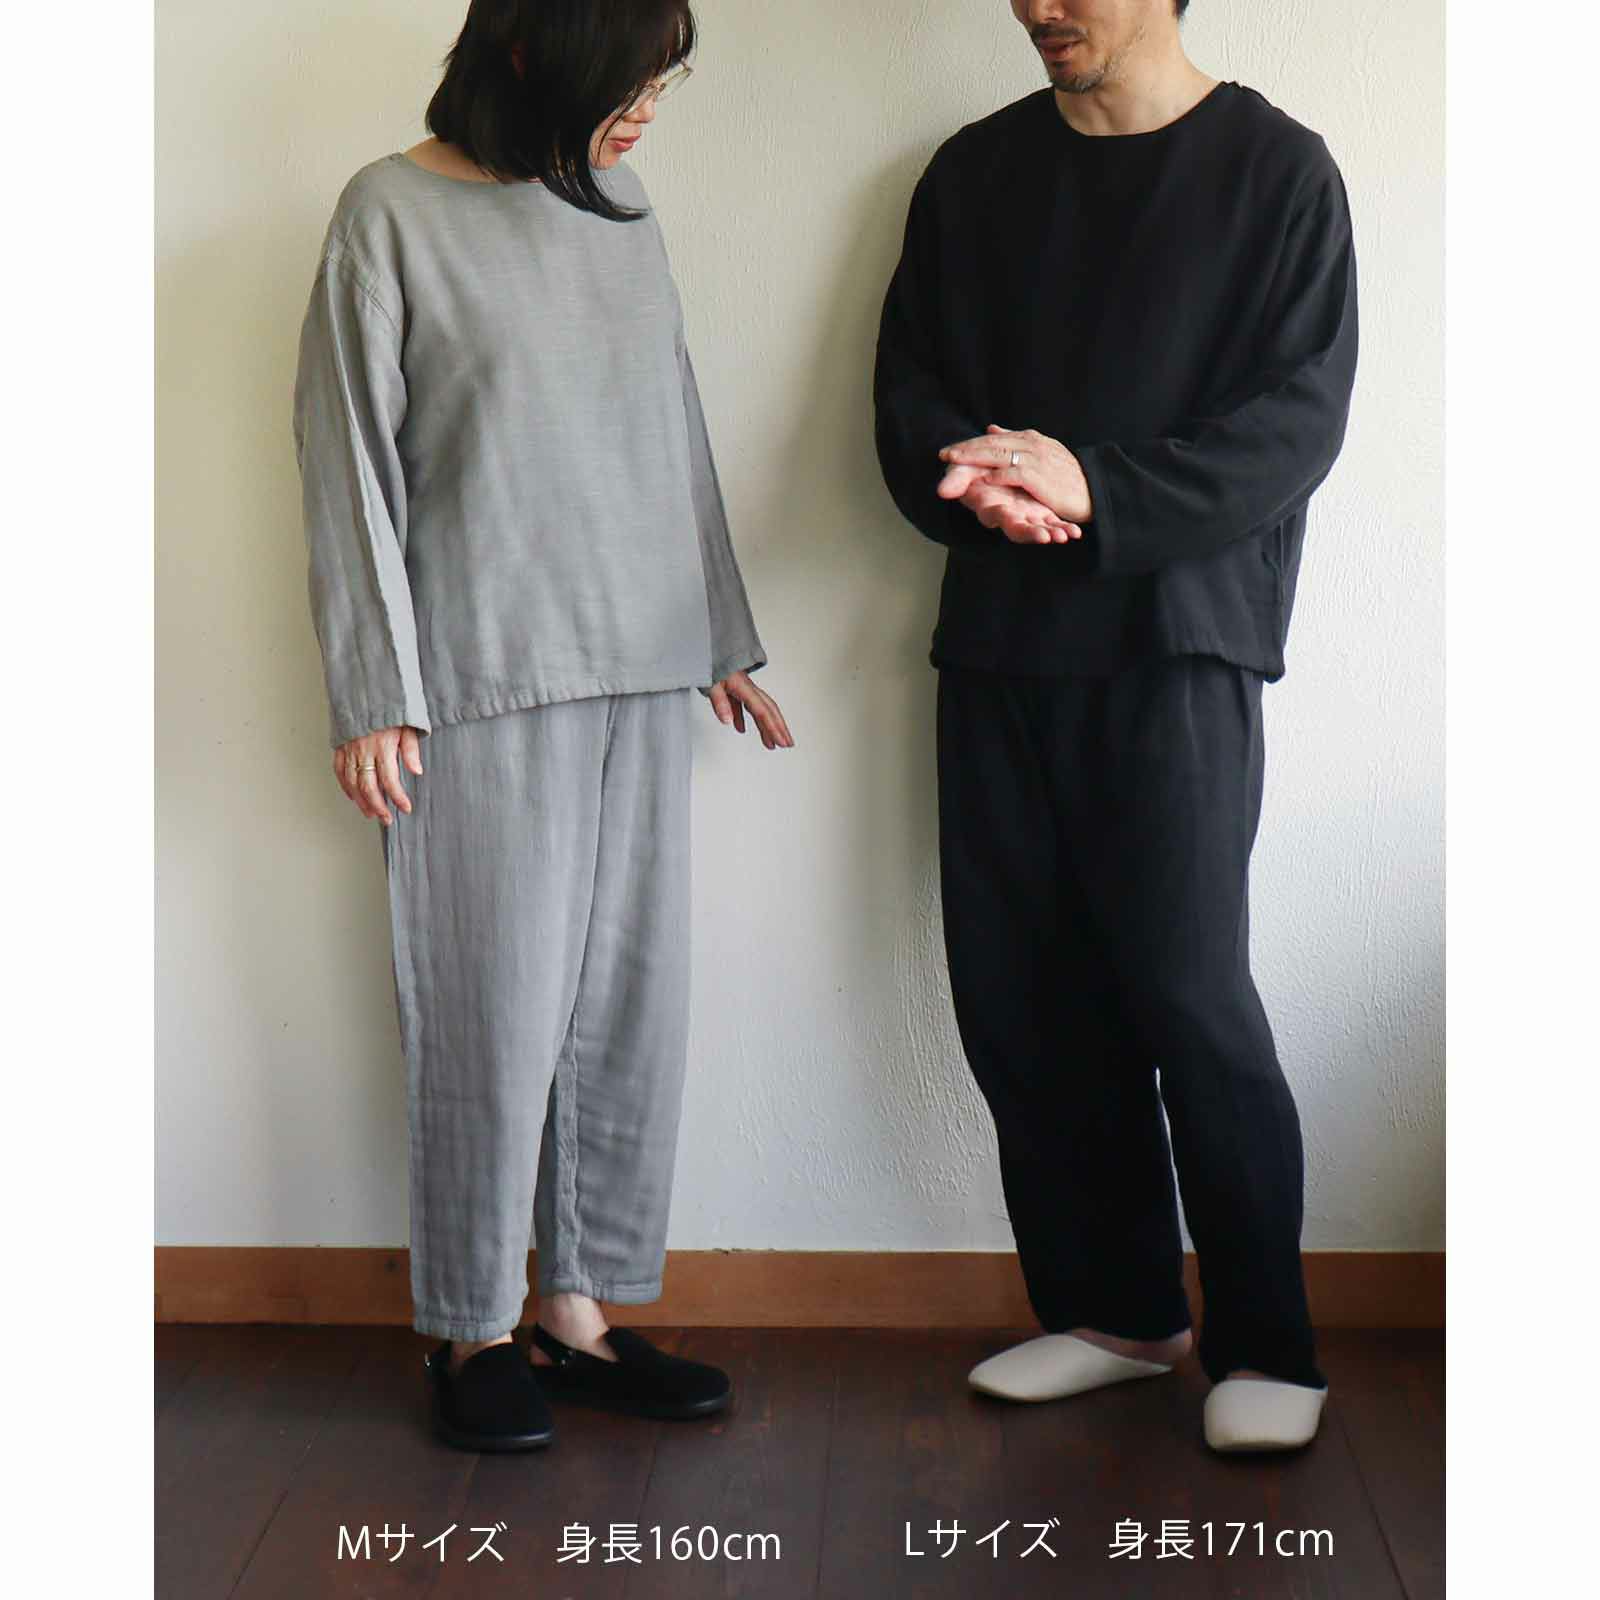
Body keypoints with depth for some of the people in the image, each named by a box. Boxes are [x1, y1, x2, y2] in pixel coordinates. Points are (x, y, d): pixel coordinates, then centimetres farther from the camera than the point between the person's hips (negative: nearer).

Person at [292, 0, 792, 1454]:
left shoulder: (626, 219, 13)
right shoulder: (395, 215, -3)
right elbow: (352, 461, -5)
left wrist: (728, 642, 18)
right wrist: (377, 695, -9)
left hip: (641, 677, 6)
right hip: (484, 683, -5)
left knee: (631, 1003, 7)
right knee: (495, 1013, -1)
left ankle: (581, 1309, 20)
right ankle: (475, 1332, 14)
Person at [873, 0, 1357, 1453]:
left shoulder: (1274, 169, 2)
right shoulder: (975, 173, 15)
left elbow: (1298, 418, -6)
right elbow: (906, 386, 12)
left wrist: (1097, 488, -20)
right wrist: (976, 481, -11)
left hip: (1176, 636, -4)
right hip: (1000, 637, 5)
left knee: (1186, 991, -10)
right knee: (1017, 994, 4)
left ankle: (1269, 1346, 5)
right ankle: (1113, 1311, 20)